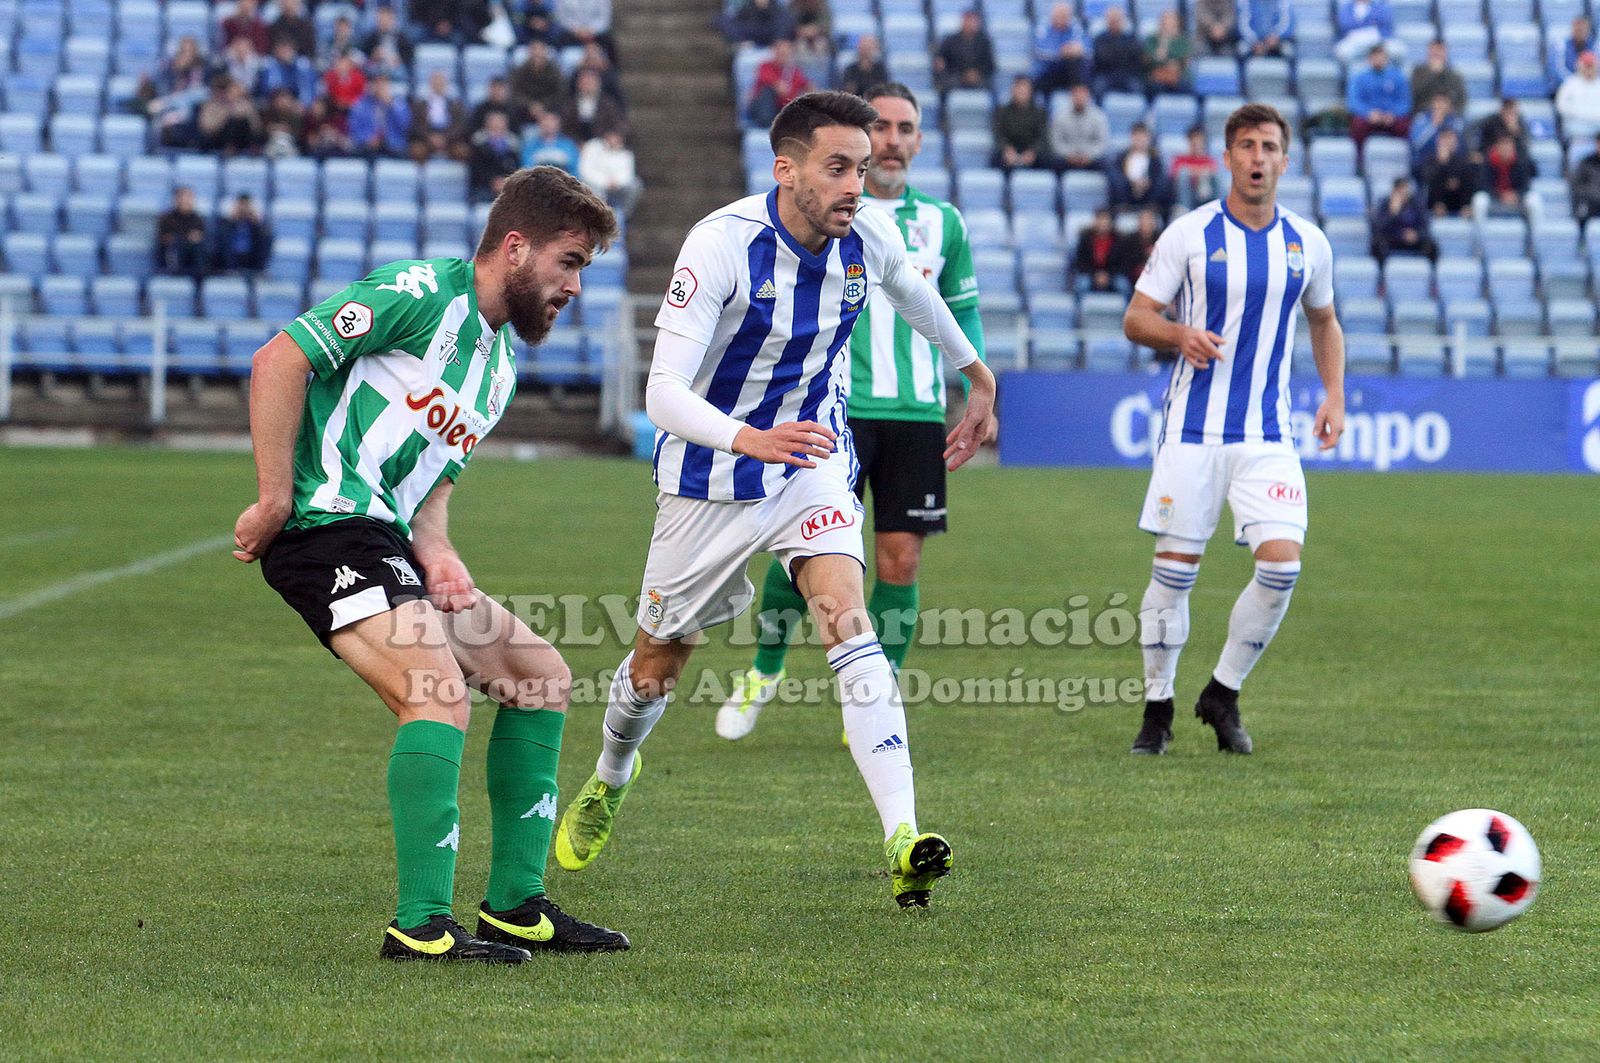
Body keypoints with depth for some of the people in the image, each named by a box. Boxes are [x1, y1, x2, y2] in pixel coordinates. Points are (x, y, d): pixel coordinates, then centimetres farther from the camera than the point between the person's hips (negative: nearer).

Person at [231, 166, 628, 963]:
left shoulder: (501, 358, 19)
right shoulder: (421, 294, -11)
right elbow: (279, 360, -16)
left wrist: (435, 552, 2)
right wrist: (276, 496, -18)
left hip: (388, 539, 10)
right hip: (327, 525, -10)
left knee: (542, 678, 10)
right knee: (440, 692, -26)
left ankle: (515, 905, 14)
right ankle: (421, 925, -21)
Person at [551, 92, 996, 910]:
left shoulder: (870, 235, -11)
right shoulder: (722, 244, -26)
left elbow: (914, 294, 16)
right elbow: (663, 391, -32)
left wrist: (978, 376, 29)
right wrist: (751, 439, -50)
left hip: (813, 458, 2)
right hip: (710, 476, -2)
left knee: (849, 622, -23)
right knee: (656, 666, 14)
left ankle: (903, 842, -32)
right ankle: (609, 779, 48)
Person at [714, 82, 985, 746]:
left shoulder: (942, 223, 10)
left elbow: (964, 312, 18)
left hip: (917, 413, 2)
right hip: (834, 409, -2)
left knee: (900, 562, -1)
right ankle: (765, 672, 19)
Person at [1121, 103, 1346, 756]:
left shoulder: (1308, 243, 6)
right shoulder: (1189, 234, -3)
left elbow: (1323, 321, 22)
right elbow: (1136, 318, 0)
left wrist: (1334, 396, 10)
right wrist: (1180, 335, -21)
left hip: (1268, 433, 2)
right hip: (1193, 428, -2)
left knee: (1282, 564, -11)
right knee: (1175, 569, 0)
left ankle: (1223, 694, 8)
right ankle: (1157, 709, 15)